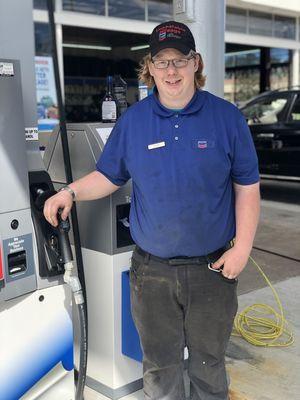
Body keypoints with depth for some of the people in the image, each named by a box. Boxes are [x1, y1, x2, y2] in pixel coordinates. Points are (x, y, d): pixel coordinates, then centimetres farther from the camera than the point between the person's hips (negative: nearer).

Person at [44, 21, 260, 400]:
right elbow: (108, 176, 7)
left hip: (213, 268, -1)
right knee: (159, 367, 16)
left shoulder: (226, 117, -5)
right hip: (152, 270, 1)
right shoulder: (132, 120, -1)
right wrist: (71, 192, -10)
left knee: (208, 363, 17)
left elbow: (247, 187, -2)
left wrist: (242, 246, -8)